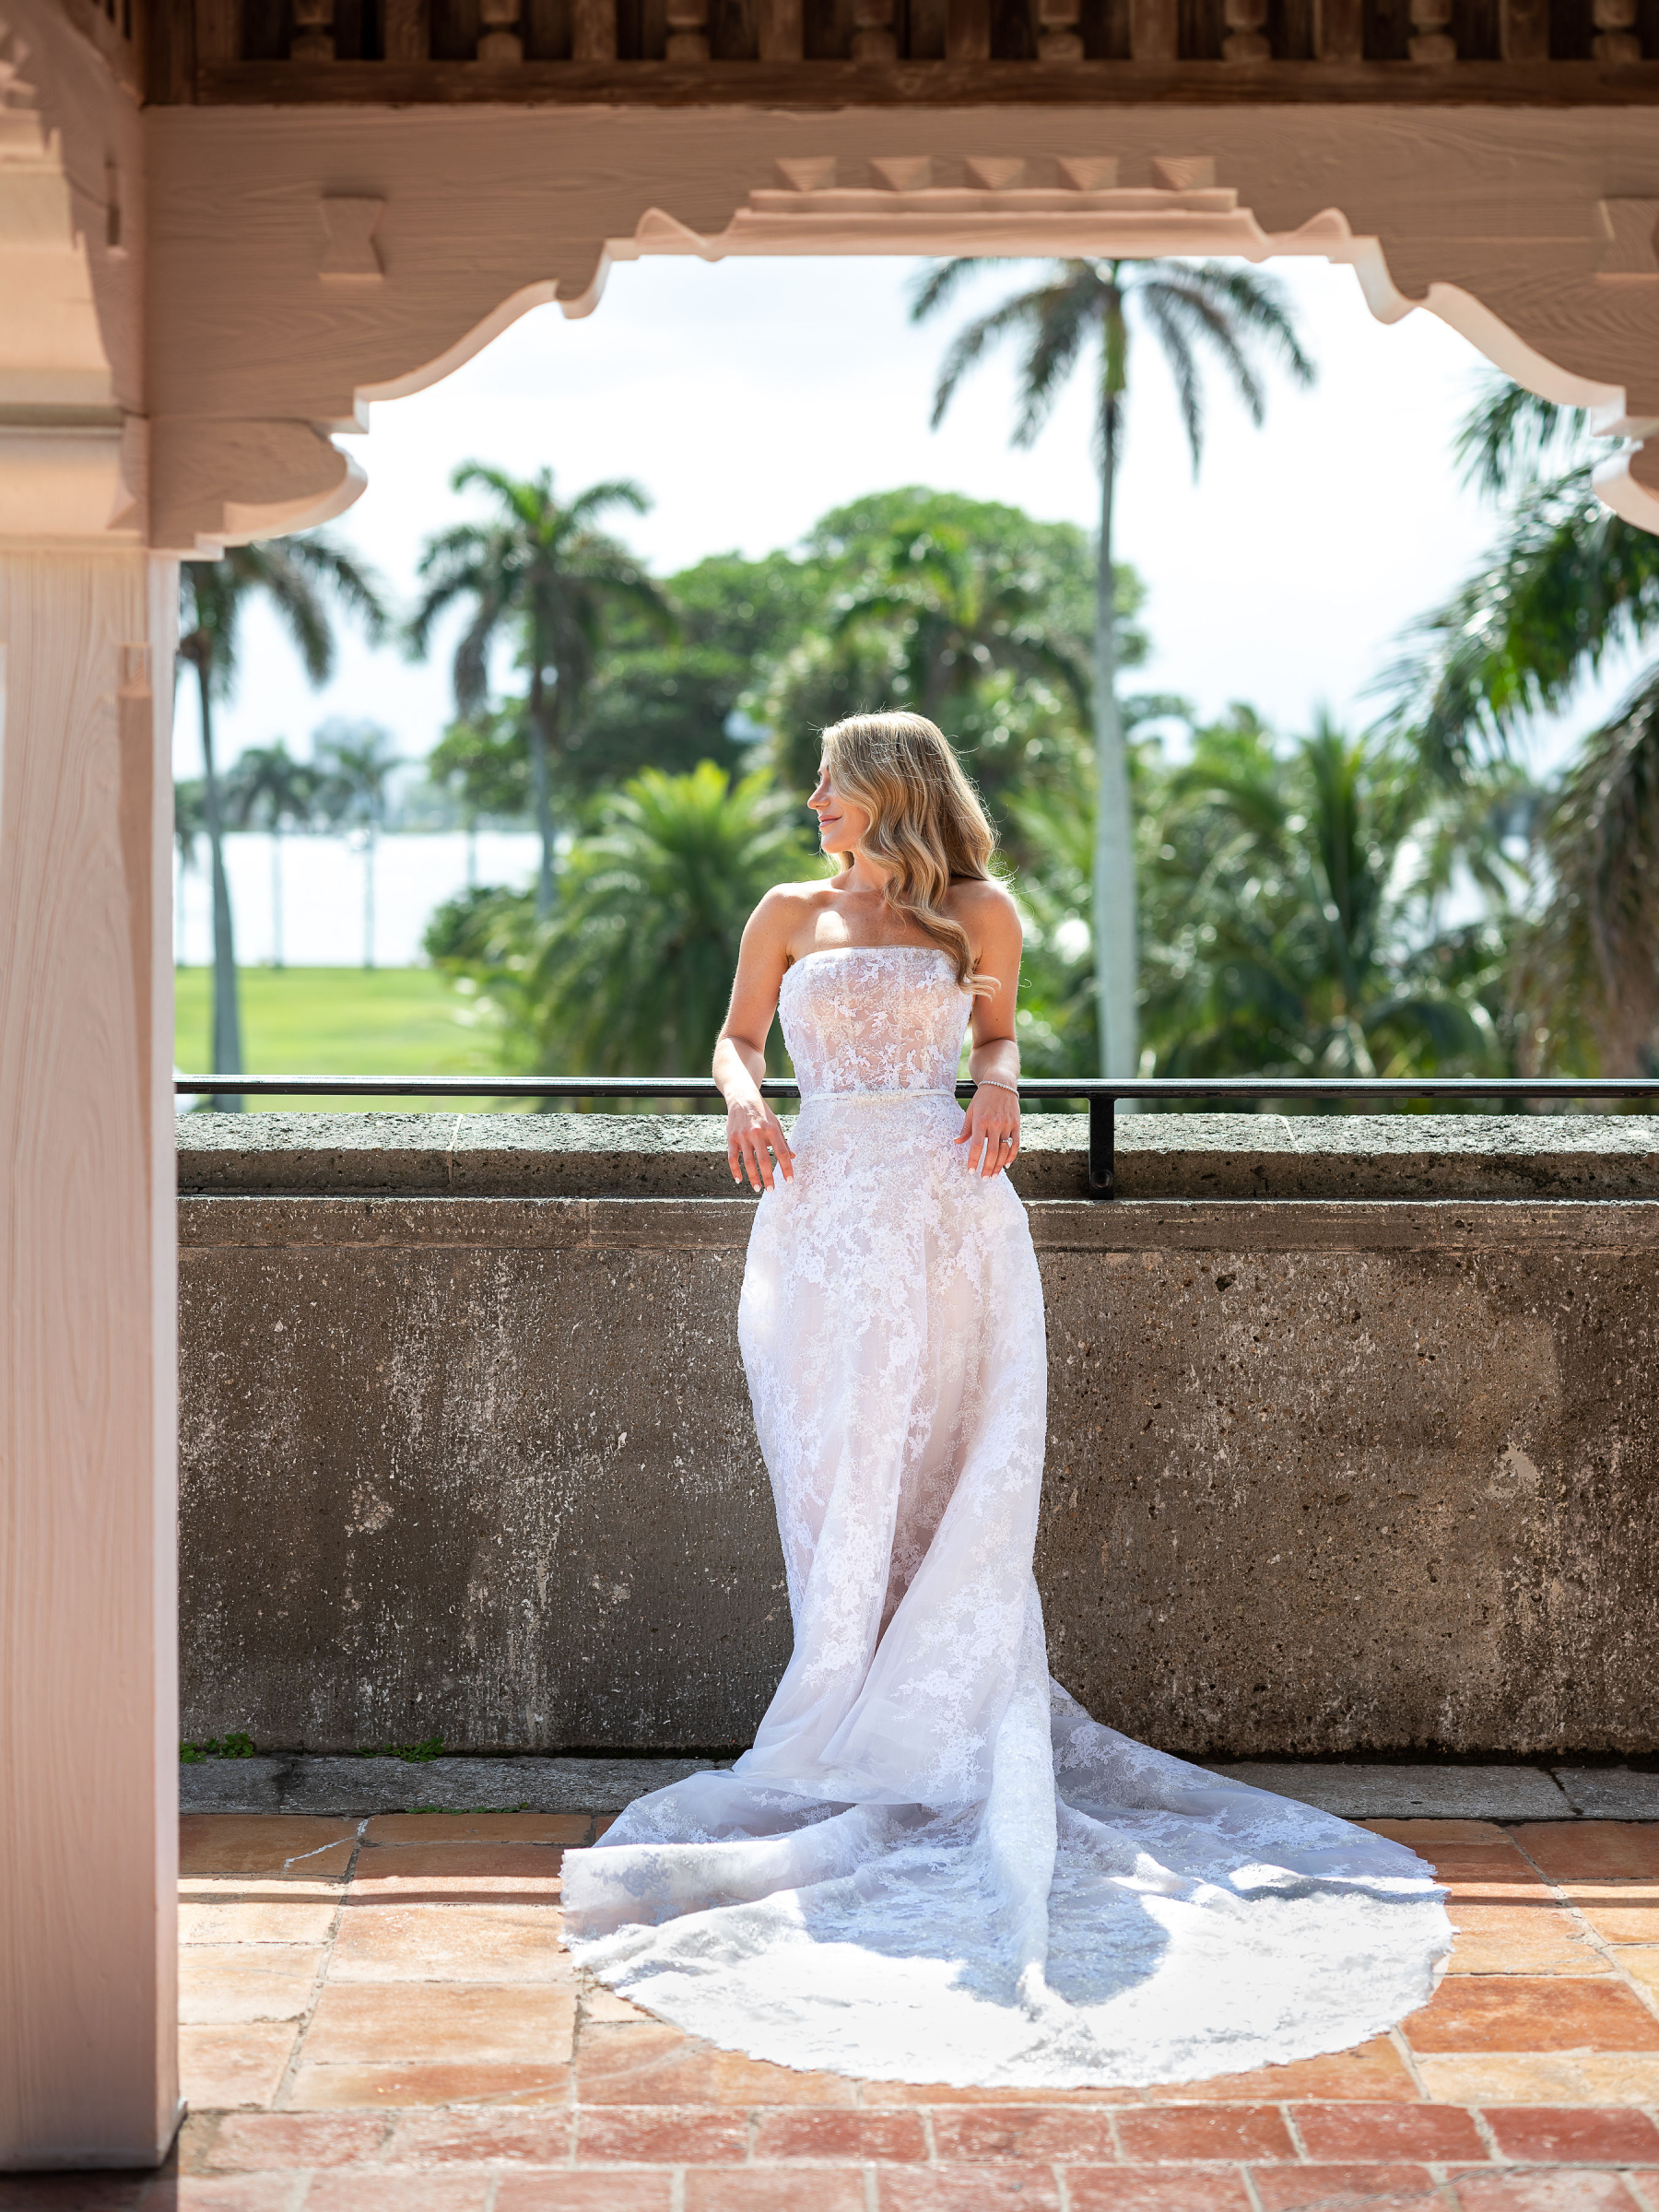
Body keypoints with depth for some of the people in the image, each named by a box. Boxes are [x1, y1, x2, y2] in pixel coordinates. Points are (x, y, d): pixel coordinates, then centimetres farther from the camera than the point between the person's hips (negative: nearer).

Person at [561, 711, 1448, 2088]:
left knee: (947, 1475, -4)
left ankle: (941, 1743, 2)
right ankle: (856, 1746, 3)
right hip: (824, 1209, 2)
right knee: (833, 1482, -2)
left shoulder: (977, 915, 11)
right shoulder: (791, 915, 15)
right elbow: (740, 1040, 19)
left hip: (949, 1211, -1)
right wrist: (744, 1101, -2)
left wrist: (999, 1092, 0)